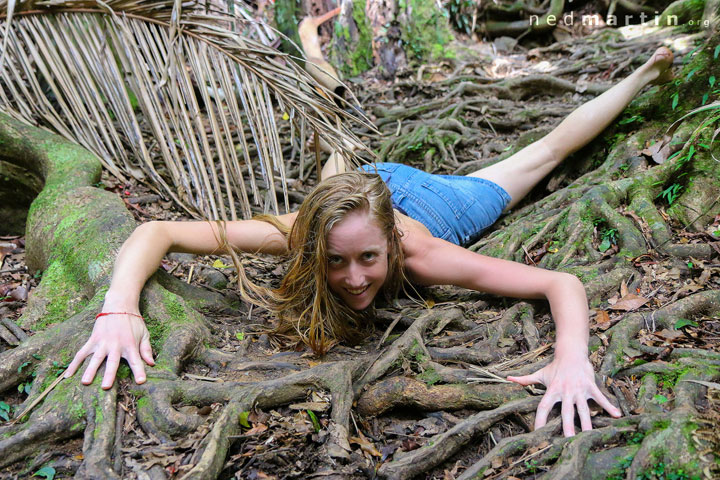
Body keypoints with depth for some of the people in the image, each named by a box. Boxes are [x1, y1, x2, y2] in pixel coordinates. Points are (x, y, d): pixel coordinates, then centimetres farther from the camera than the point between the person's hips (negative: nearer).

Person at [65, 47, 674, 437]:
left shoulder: (420, 255, -48)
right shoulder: (304, 228, -45)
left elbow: (563, 283, -47)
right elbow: (157, 232, -47)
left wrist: (572, 360, -65)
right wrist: (119, 308, -65)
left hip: (440, 200, -1)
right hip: (384, 178, 2)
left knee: (547, 150, 24)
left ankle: (644, 74, 47)